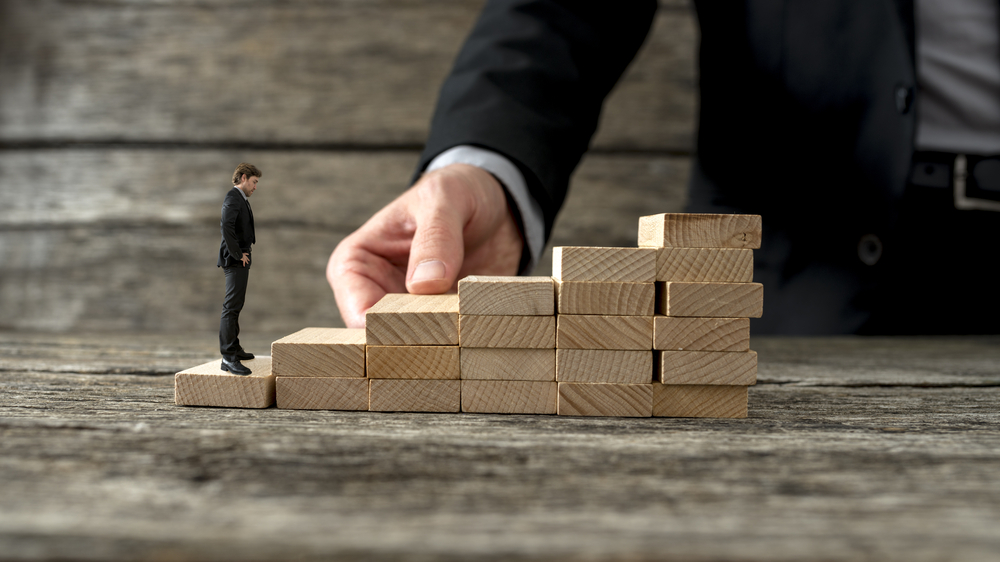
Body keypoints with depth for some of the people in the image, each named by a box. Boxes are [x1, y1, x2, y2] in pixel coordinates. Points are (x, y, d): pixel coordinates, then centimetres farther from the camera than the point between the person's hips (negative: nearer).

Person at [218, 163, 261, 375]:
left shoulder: (241, 199, 19)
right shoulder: (232, 198, -13)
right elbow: (227, 226, -27)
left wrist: (244, 254, 12)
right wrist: (238, 254, -21)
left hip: (241, 261, 11)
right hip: (235, 261, -11)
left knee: (235, 305, 19)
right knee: (232, 306, -13)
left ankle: (234, 348, 31)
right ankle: (228, 357, -17)